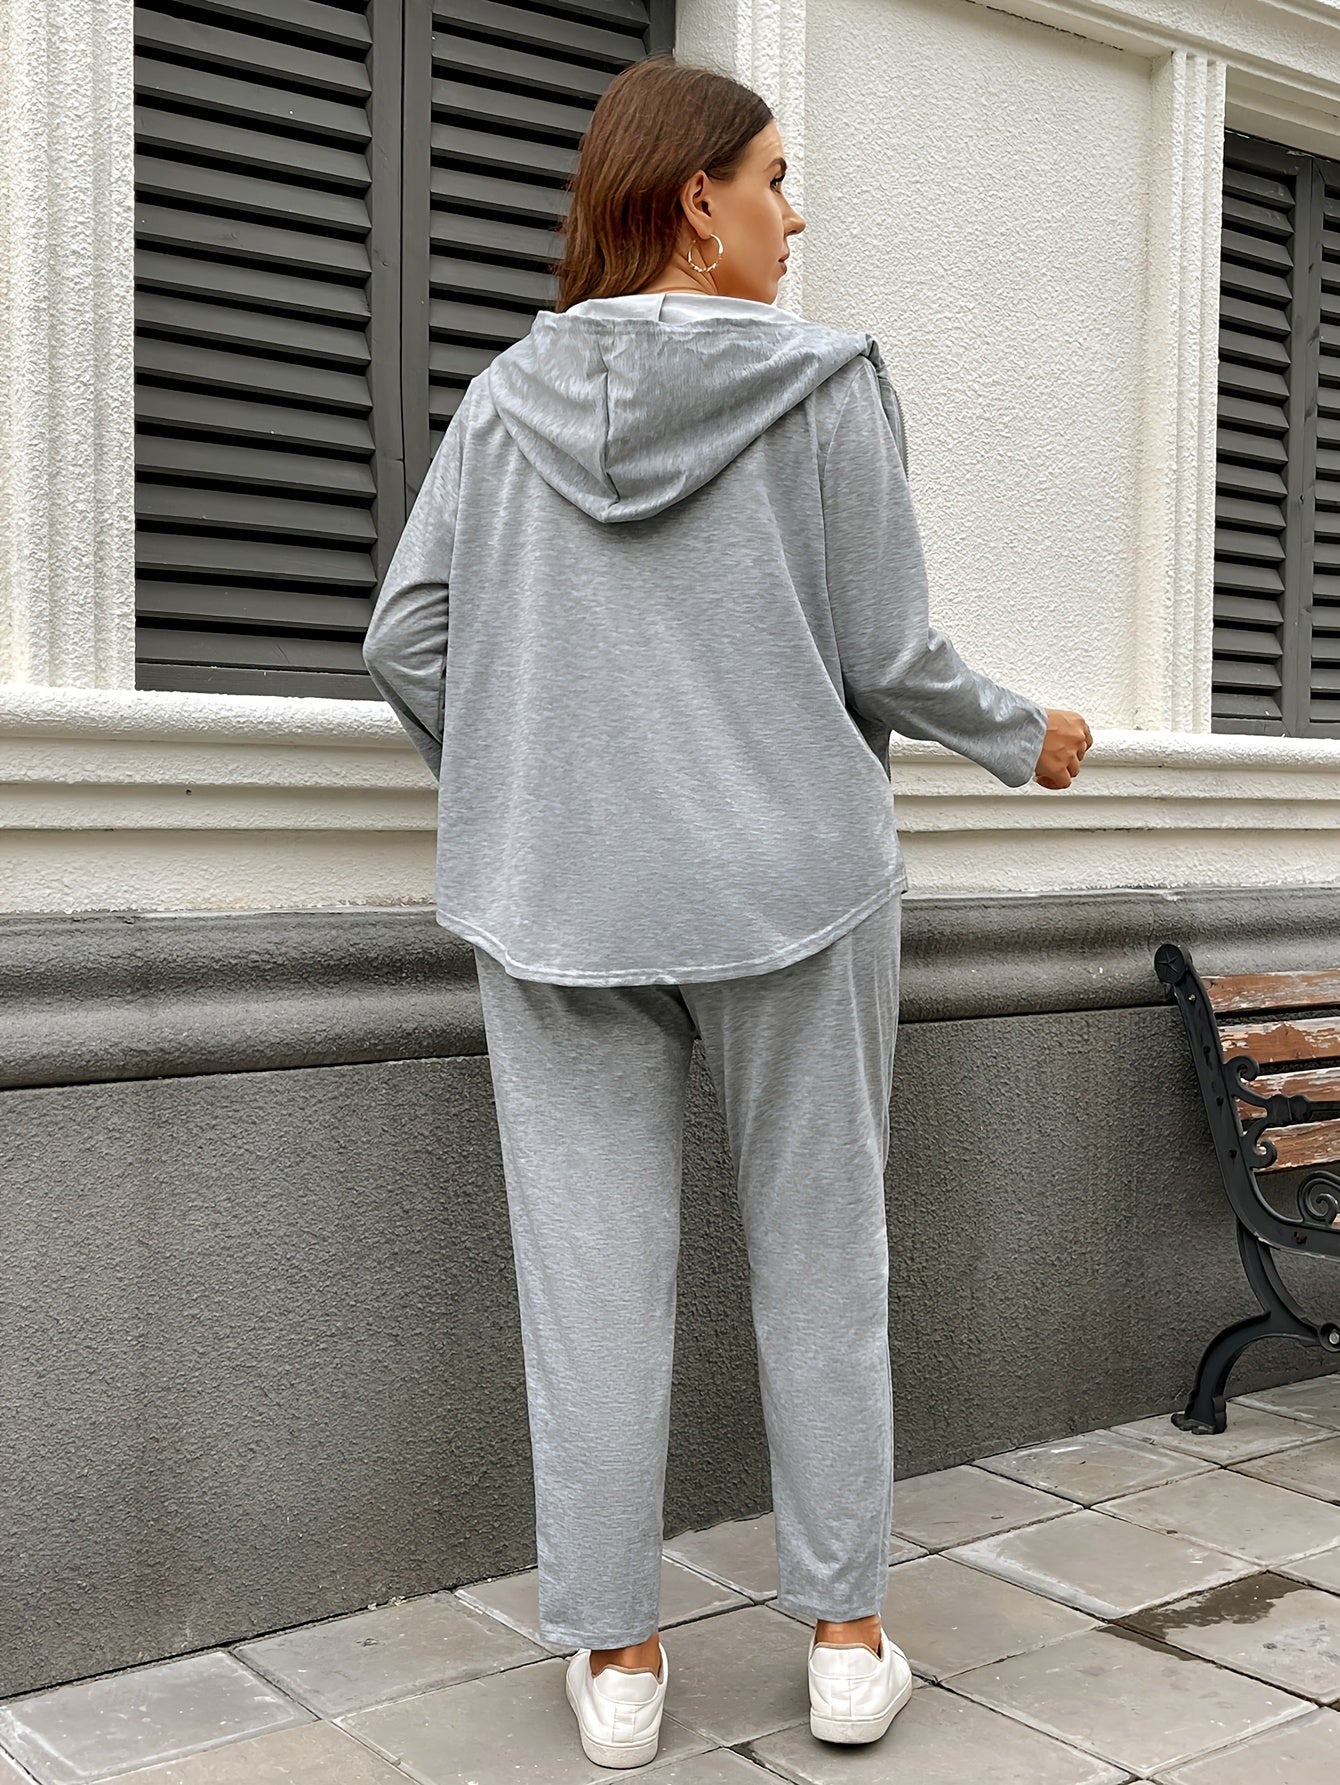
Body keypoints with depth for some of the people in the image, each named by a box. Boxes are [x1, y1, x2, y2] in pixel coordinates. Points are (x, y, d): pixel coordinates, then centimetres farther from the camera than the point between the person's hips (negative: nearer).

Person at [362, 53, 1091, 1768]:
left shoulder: (509, 398, 4)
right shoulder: (826, 384, -5)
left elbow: (407, 638, 3)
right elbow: (886, 657, -5)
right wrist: (1023, 739, 13)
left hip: (561, 897, 2)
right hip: (789, 882, -2)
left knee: (593, 1267, 7)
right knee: (819, 1253, 10)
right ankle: (845, 1636, 20)